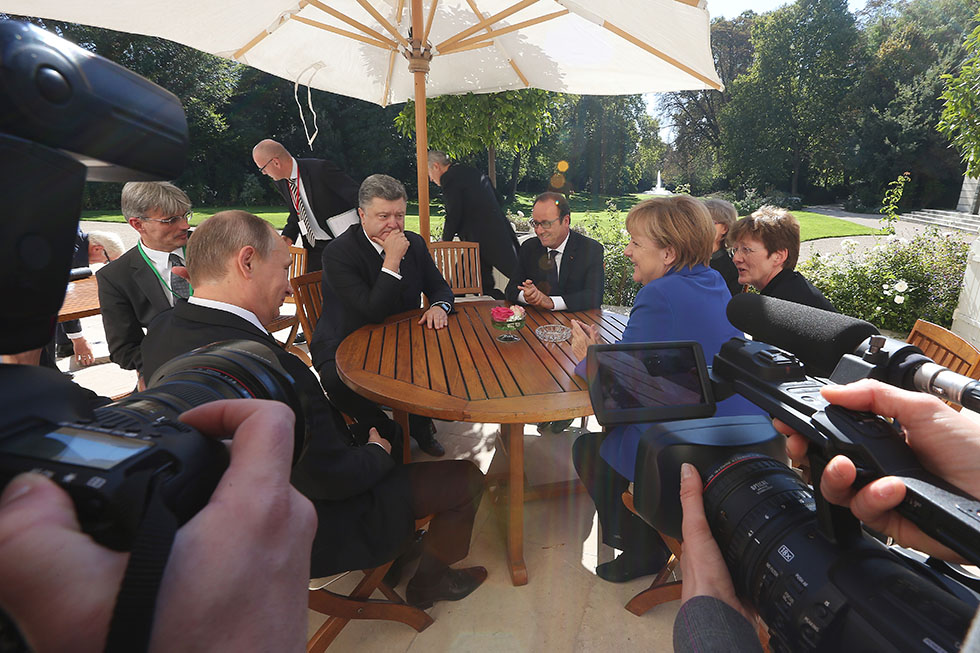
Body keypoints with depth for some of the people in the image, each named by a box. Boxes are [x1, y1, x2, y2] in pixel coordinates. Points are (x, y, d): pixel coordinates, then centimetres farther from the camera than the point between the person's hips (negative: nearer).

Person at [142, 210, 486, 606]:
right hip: (303, 535, -8)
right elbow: (332, 478, -28)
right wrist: (376, 452, -8)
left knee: (387, 429, 24)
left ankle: (400, 541, 40)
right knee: (466, 477, 1)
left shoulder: (163, 331, -9)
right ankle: (429, 582, 28)